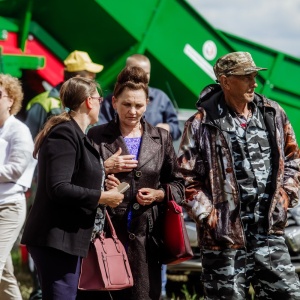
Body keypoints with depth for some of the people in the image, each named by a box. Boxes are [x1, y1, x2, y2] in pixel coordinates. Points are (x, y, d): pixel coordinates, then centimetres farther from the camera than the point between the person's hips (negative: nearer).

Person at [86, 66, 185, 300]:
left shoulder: (161, 138, 11)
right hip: (108, 230, -2)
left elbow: (178, 183, 14)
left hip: (147, 235, 2)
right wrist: (105, 168, -10)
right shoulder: (97, 136, 4)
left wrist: (159, 194, -5)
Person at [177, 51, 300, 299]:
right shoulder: (201, 125, -9)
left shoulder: (273, 114, 6)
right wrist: (208, 214, -11)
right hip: (226, 235, -4)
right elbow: (186, 178, -6)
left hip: (269, 234, 4)